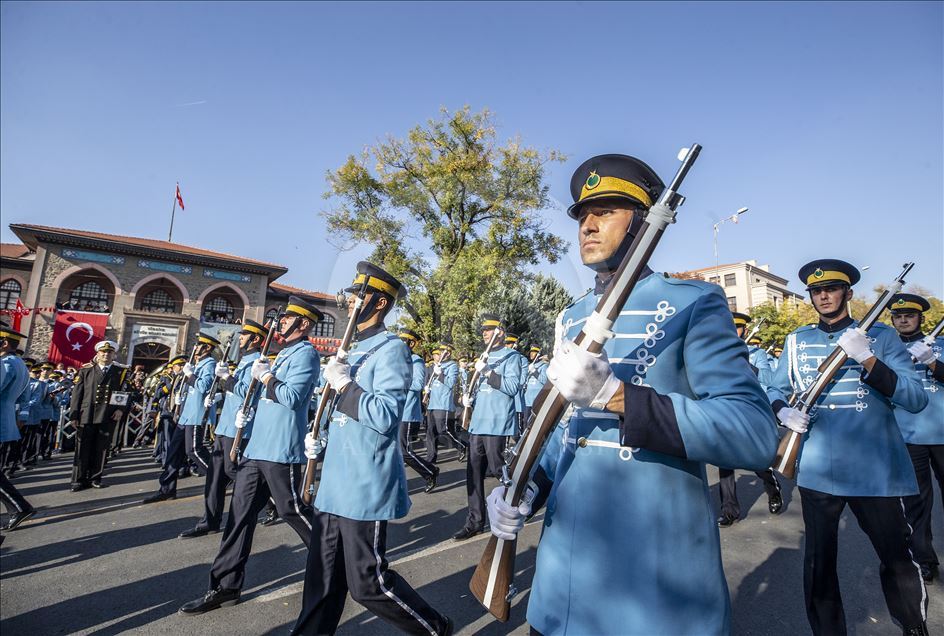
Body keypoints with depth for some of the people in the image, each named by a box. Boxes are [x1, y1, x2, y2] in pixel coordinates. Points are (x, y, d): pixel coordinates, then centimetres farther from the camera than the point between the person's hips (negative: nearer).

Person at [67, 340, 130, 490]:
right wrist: (74, 415, -1)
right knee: (83, 449, 4)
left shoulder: (121, 372, 8)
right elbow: (77, 393, 5)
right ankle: (79, 480, 14)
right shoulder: (86, 370, 8)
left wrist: (121, 409, -9)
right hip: (86, 416, 0)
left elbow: (124, 394, 6)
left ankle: (95, 478, 19)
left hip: (108, 417, 0)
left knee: (101, 449, 7)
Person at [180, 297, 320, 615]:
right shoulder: (284, 353, 19)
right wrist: (247, 412, 10)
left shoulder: (305, 353, -12)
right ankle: (226, 586, 19)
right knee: (240, 512, 9)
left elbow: (291, 397, -22)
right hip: (257, 446, 9)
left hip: (280, 450, -9)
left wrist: (265, 375, -12)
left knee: (291, 510, 3)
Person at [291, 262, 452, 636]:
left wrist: (343, 383, -19)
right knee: (322, 578, 17)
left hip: (365, 488, -9)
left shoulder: (391, 349, -14)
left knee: (368, 583, 4)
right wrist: (322, 438, 11)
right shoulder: (353, 350, 15)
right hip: (335, 484, 9)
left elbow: (385, 416, -24)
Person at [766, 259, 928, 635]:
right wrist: (783, 411, -10)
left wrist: (867, 360, -23)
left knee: (898, 561, 14)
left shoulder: (881, 335, 0)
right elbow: (775, 390, 12)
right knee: (818, 564, 12)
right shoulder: (797, 341, 7)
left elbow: (916, 399, -9)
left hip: (875, 472, -1)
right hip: (817, 472, 2)